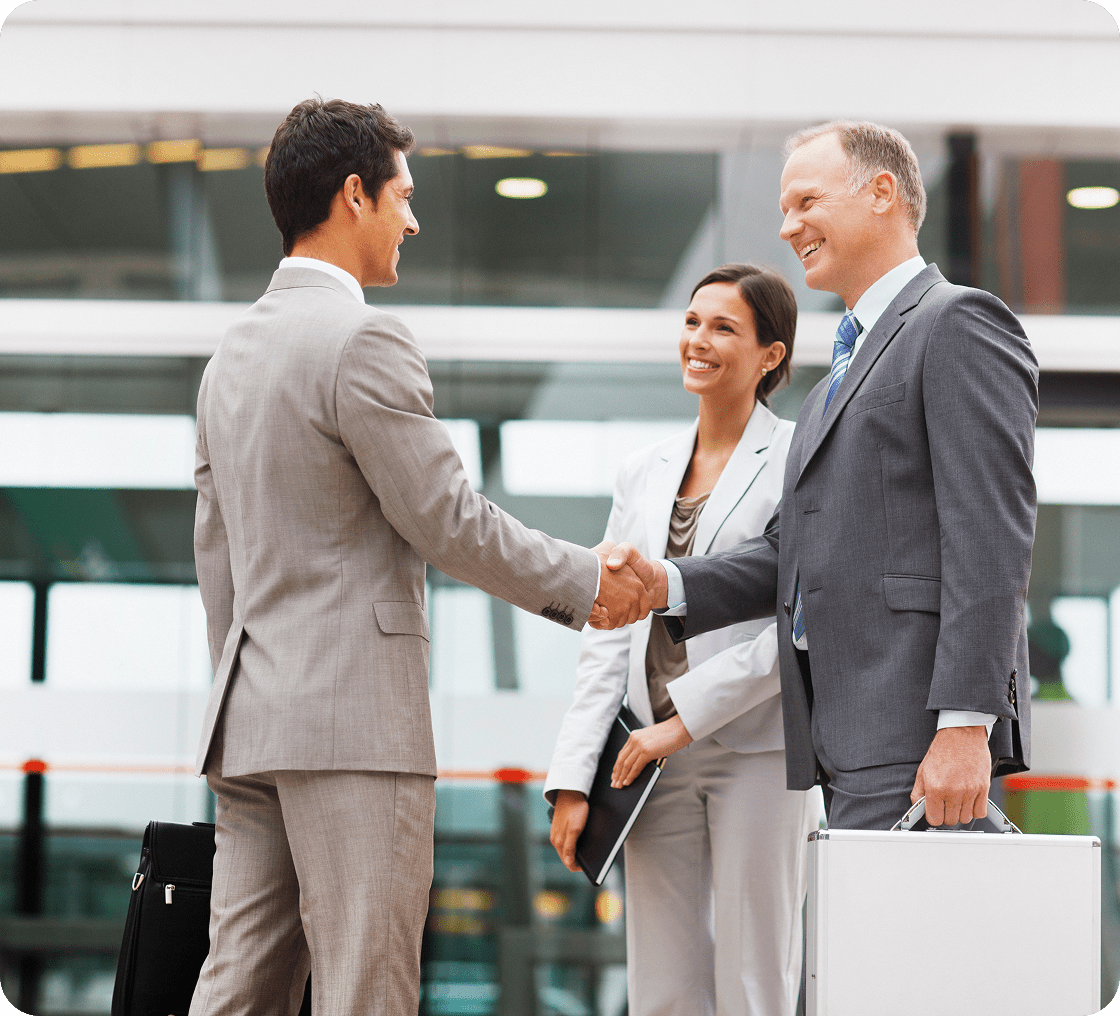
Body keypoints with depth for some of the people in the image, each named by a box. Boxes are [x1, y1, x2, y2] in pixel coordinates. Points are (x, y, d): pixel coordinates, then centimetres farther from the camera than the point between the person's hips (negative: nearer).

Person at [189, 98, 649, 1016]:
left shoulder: (234, 350, 17)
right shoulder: (364, 340, -12)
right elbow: (448, 523, -12)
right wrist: (588, 581, 1)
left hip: (252, 724, 9)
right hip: (353, 715, -9)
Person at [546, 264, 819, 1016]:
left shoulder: (798, 461, -2)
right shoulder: (644, 474, 15)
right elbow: (608, 634, 12)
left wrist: (687, 717, -15)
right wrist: (573, 778, 4)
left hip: (760, 753, -5)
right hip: (659, 761, 5)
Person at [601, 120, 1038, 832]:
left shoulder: (960, 325, -4)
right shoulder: (842, 376, 27)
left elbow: (991, 540, -13)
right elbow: (795, 551, 22)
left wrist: (966, 726, -21)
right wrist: (665, 585, 5)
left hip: (916, 738, -9)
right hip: (850, 745, 9)